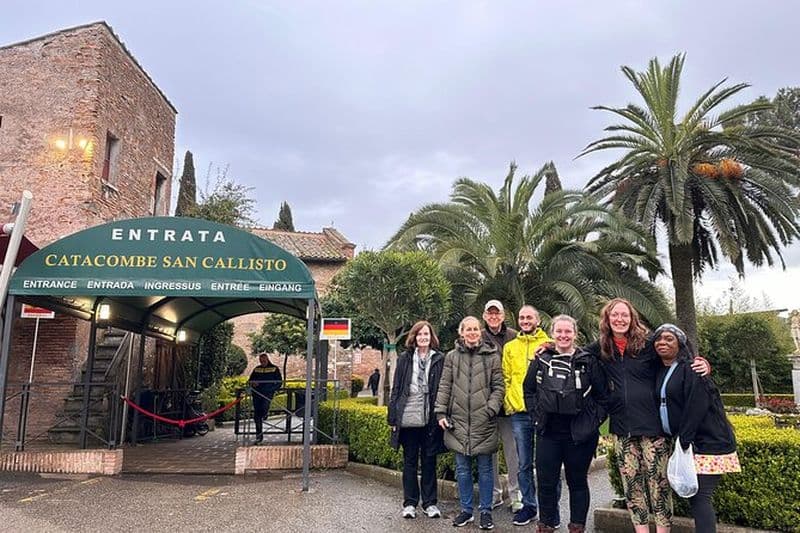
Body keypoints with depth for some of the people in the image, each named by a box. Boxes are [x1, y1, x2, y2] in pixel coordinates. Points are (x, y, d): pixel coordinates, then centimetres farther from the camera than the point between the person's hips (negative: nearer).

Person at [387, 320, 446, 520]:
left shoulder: (440, 359, 2)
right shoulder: (404, 359, 5)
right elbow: (396, 389, 5)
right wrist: (393, 417, 1)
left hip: (430, 419, -1)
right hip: (408, 418, 1)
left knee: (429, 461, 9)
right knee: (409, 461, 10)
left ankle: (430, 503, 20)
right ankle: (410, 503, 20)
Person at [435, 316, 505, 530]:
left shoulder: (491, 356, 2)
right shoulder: (452, 356, 6)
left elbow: (498, 387, 1)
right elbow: (444, 386, 6)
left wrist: (491, 409, -10)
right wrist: (441, 412, -1)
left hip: (483, 422, -2)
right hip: (458, 420, 2)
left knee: (485, 468, 8)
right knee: (462, 468, 11)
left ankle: (485, 511, 20)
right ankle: (466, 509, 24)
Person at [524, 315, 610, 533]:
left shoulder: (588, 361, -2)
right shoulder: (541, 360, 3)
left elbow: (603, 395, 3)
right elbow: (528, 390, 13)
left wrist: (594, 419, -2)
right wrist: (536, 415, 5)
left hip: (580, 433, -1)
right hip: (548, 432, 2)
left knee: (578, 481, 12)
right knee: (546, 481, 8)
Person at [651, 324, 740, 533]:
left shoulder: (690, 369, -12)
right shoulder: (660, 371, 12)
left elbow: (696, 407, -19)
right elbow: (662, 405, 18)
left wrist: (684, 440, -19)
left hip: (707, 443, -8)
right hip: (686, 443, 8)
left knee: (699, 496, -9)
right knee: (693, 494, 10)